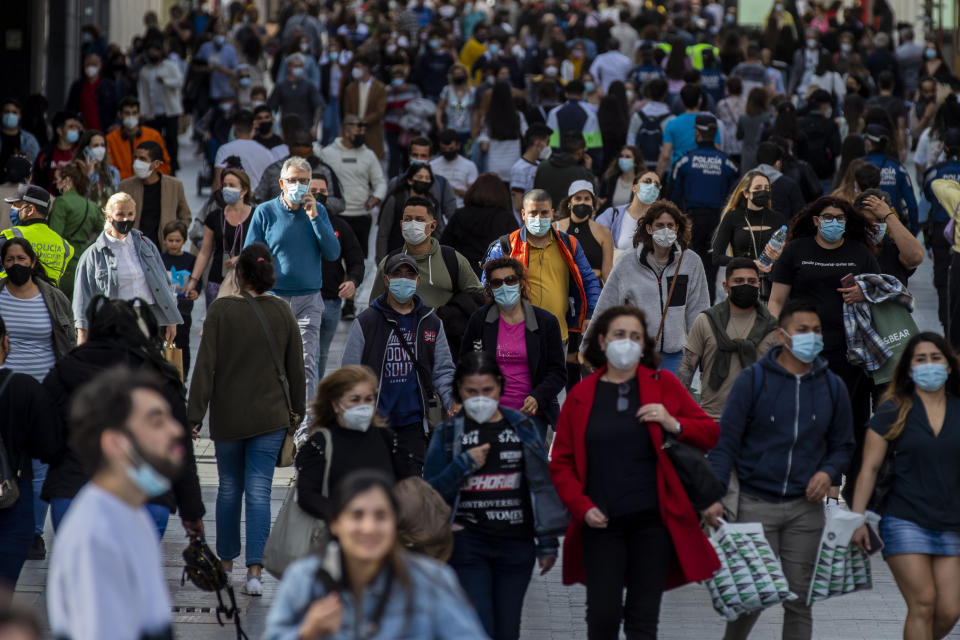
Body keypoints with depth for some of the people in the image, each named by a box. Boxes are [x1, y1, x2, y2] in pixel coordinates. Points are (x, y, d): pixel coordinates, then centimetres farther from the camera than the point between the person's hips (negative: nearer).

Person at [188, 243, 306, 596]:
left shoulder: (221, 310, -9)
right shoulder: (282, 311, -2)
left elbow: (205, 366, -10)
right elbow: (295, 366, 5)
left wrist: (195, 415, -7)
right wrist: (297, 409, 18)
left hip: (228, 417, -1)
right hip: (270, 417, 1)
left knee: (229, 488, 15)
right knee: (259, 491, -2)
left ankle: (226, 560, 28)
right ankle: (254, 571, -12)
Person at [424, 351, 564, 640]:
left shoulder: (522, 427, 6)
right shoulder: (448, 433, 3)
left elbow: (542, 485, 10)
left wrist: (547, 542, 8)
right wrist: (464, 464, -13)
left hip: (516, 544, 2)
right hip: (468, 544, -2)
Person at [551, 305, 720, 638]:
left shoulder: (663, 385, 6)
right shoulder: (581, 396, 7)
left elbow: (710, 433, 7)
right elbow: (561, 461, 8)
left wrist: (673, 424, -12)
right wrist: (582, 507, -5)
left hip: (652, 521, 0)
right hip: (600, 523, 0)